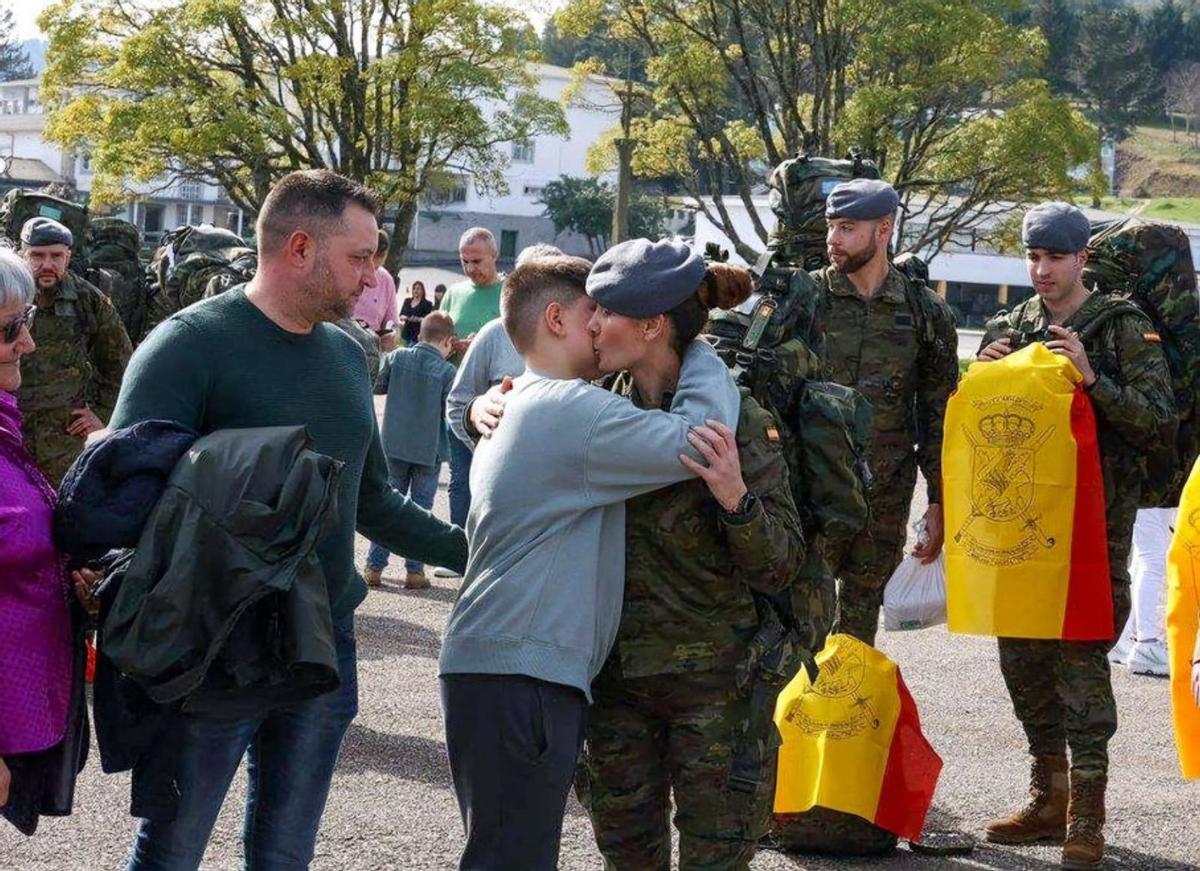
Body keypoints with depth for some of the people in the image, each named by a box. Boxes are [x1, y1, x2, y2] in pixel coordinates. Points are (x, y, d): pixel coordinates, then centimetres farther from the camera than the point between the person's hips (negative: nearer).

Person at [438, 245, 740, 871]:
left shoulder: (519, 407, 21)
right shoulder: (571, 409, -13)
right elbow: (697, 440, -19)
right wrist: (700, 348, -4)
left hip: (488, 665, 10)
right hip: (520, 678, -10)